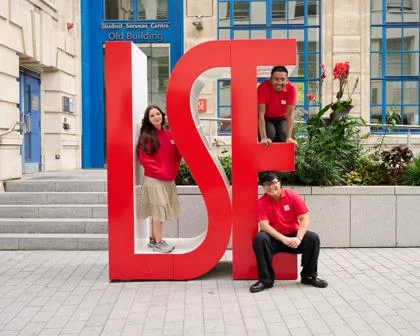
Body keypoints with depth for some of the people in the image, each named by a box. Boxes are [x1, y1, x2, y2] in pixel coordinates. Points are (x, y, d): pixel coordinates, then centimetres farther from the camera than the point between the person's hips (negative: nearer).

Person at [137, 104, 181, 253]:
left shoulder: (170, 135, 9)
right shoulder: (146, 136, -7)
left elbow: (176, 156, 13)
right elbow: (144, 159, -12)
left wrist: (173, 172, 0)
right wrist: (161, 172, -14)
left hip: (169, 180, 6)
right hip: (154, 180, -6)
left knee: (159, 210, 11)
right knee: (158, 209, -3)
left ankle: (153, 239, 22)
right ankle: (158, 242, 5)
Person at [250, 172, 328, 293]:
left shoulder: (293, 196, -7)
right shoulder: (262, 202, -9)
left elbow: (304, 218, -11)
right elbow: (264, 225, -19)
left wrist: (298, 238, -27)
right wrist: (284, 239, -29)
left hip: (294, 236, 1)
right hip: (274, 238, -1)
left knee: (313, 238, -23)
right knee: (260, 239, -31)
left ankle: (309, 276, -3)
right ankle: (265, 279, -20)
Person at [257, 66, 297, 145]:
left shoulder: (291, 88, -25)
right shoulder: (263, 87, -30)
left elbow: (290, 113, -27)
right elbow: (261, 114, -34)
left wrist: (288, 137, -37)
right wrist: (264, 138, -45)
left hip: (281, 119, 2)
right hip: (266, 119, -2)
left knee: (283, 138, -22)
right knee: (270, 134, -30)